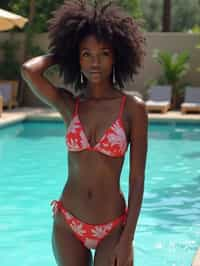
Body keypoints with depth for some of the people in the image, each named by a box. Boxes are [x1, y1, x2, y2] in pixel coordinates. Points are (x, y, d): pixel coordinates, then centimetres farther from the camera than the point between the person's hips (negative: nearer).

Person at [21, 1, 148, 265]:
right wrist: (60, 52, -2)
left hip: (112, 229, -2)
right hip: (67, 224, 3)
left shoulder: (133, 108, -7)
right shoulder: (68, 104, -1)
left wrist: (127, 239, -11)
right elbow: (29, 70, -20)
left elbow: (137, 180, -7)